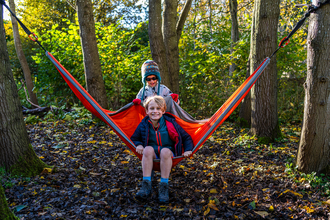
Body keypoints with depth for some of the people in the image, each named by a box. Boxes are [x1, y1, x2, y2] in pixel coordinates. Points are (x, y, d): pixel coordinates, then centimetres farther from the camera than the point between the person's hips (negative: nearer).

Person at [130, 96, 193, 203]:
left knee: (165, 151, -36)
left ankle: (164, 186, -31)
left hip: (168, 154, -1)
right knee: (148, 149, -33)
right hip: (151, 155, 1)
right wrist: (138, 145, -6)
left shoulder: (170, 123, 2)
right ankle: (146, 185, -33)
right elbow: (134, 138, 17)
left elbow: (186, 137, 9)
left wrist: (188, 149, -7)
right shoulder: (144, 125, 6)